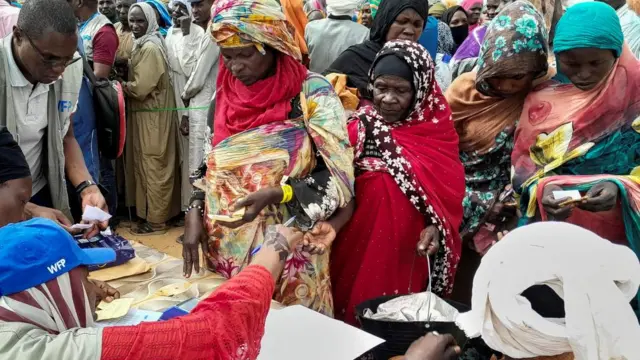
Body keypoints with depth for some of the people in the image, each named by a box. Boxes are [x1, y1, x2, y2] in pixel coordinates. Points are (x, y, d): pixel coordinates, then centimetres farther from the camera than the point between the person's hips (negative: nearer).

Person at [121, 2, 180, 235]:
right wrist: (126, 84, -1)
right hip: (146, 113, 10)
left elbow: (140, 87, -22)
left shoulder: (150, 48, -18)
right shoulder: (142, 44, 14)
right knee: (146, 166, 15)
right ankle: (152, 213, 24)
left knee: (153, 167, -3)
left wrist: (121, 86, -7)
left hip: (152, 115, -10)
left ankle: (155, 220, 6)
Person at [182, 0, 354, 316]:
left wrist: (272, 195, -26)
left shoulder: (312, 93, -10)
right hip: (224, 252, 5)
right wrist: (194, 214, 0)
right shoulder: (222, 98, 5)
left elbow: (338, 176, -15)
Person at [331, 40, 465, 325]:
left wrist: (435, 228, -16)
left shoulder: (438, 131, 0)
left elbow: (450, 193, 0)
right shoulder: (360, 127, 1)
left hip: (406, 253, 0)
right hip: (356, 248, 1)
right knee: (353, 310, 7)